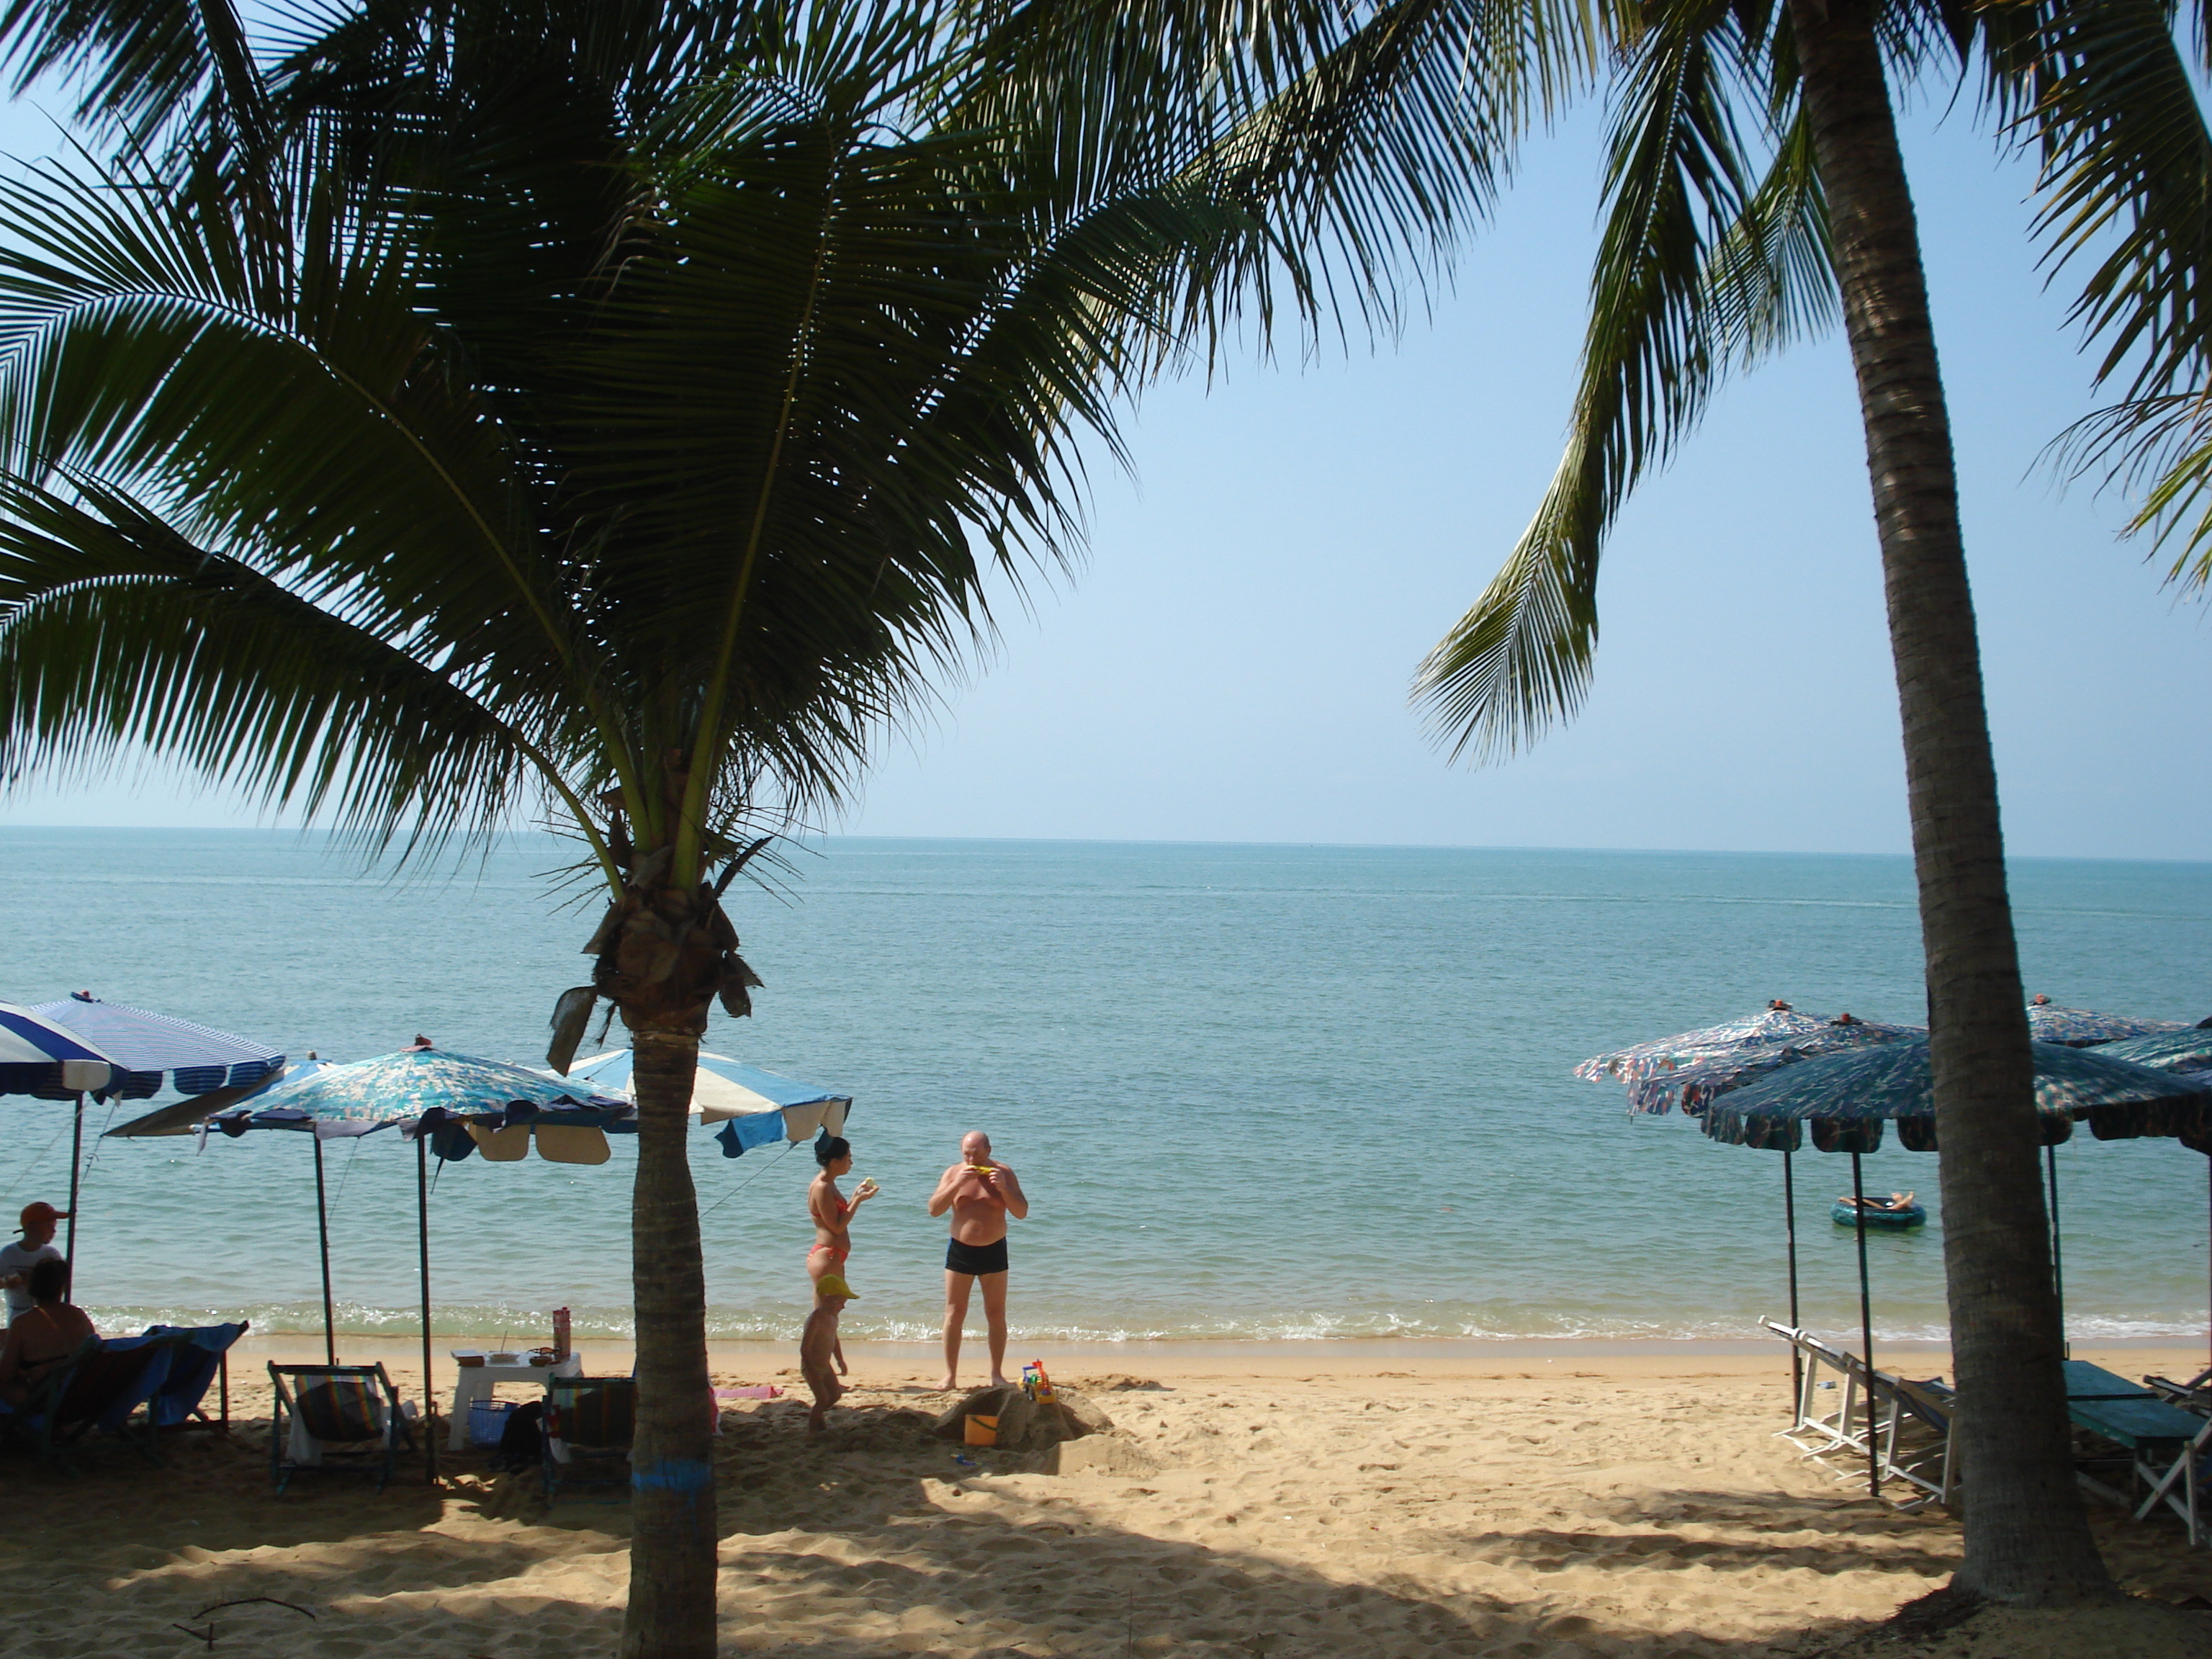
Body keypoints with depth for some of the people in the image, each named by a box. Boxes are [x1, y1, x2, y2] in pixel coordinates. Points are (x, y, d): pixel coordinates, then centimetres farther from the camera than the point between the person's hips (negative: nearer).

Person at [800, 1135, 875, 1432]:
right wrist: (859, 1200, -17)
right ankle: (823, 1383, -3)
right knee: (824, 1318, -6)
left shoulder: (829, 1186, 14)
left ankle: (829, 1381, 21)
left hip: (833, 1258, 11)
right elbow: (837, 1226, -18)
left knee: (830, 1320, 14)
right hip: (827, 1257, -11)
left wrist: (856, 1196, 13)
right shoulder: (821, 1187, -16)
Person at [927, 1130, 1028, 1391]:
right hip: (960, 1250, 0)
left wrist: (1003, 1188, -20)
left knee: (996, 1315, 3)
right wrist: (957, 1184, -19)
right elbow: (934, 1209, -8)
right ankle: (950, 1376, 3)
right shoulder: (953, 1173, 1)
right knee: (954, 1314, -1)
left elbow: (1021, 1212, -4)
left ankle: (997, 1374, 10)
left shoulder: (1003, 1173, -1)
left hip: (994, 1251, 0)